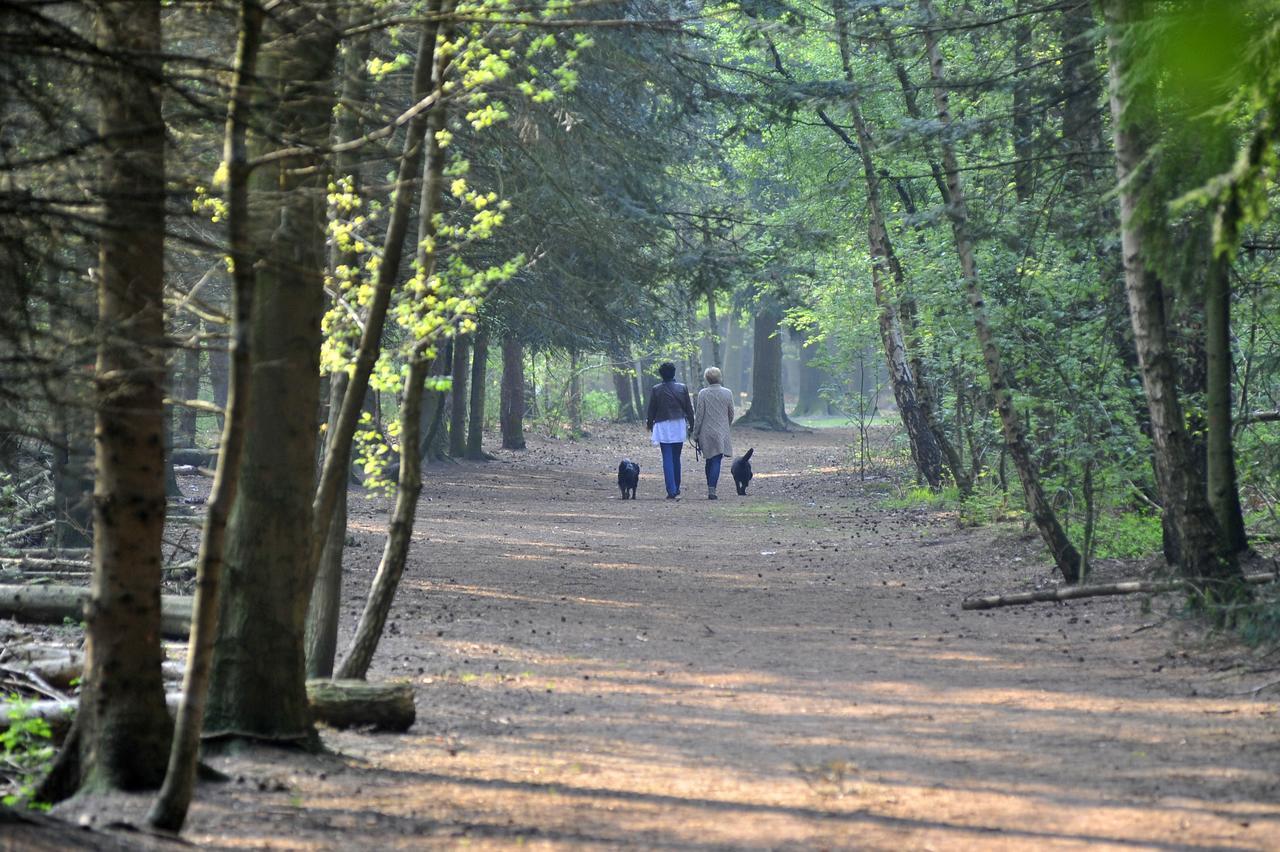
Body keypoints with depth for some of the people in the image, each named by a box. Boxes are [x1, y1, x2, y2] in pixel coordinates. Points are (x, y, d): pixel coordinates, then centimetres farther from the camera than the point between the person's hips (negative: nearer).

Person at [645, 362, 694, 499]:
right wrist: (691, 425, 14)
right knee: (676, 458, 15)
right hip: (679, 426, 2)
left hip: (663, 427, -2)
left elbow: (652, 409, 2)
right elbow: (689, 409, 4)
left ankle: (671, 490, -10)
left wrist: (649, 423, 17)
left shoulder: (656, 390, -5)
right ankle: (676, 488, 21)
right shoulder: (682, 388, 0)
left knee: (667, 459, -2)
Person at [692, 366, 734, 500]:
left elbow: (699, 416, -5)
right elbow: (731, 414, 7)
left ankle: (710, 488, 17)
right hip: (721, 433, 0)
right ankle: (712, 489, -14)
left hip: (706, 433, 0)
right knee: (716, 461, -3)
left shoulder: (703, 394, -7)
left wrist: (695, 434, 3)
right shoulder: (727, 393, -2)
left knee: (709, 461, 14)